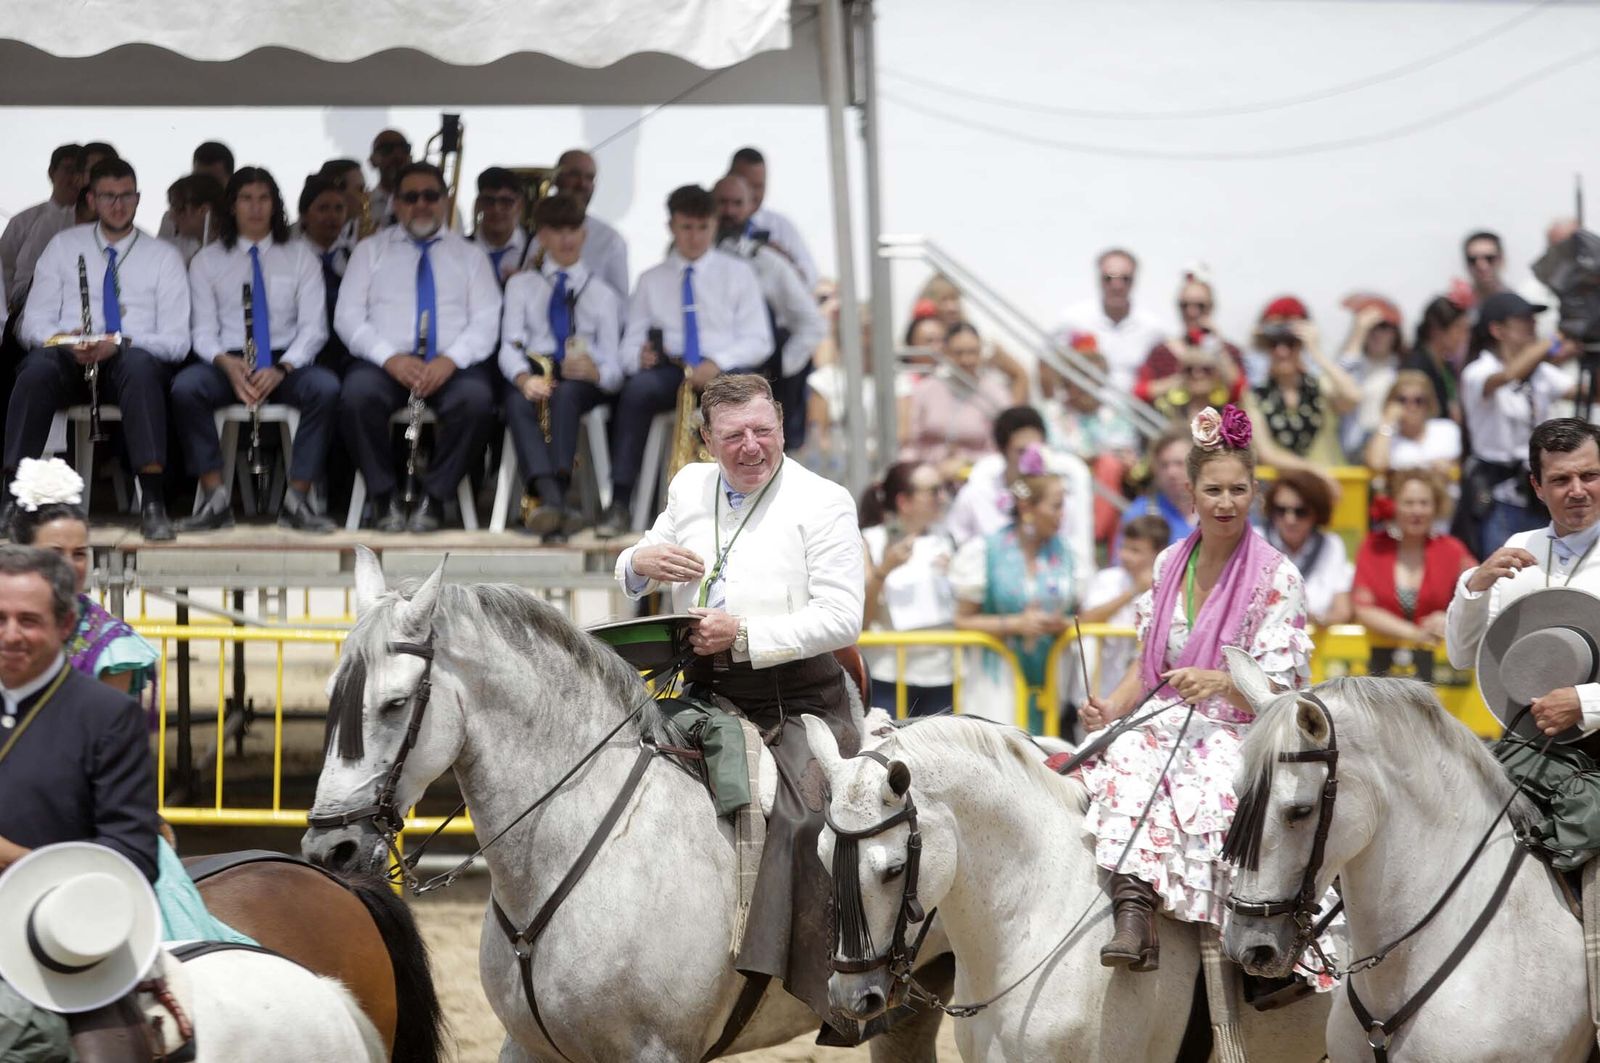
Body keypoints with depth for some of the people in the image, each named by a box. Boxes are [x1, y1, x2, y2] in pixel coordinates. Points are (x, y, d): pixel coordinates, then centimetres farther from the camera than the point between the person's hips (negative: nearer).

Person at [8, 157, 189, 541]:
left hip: (135, 361, -1)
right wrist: (66, 342, -14)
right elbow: (33, 323, 10)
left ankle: (152, 502, -45)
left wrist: (122, 344, -17)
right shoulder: (64, 246, 16)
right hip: (69, 363, 1)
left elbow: (177, 340, 3)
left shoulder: (164, 257, 12)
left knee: (140, 364, -39)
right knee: (39, 364, -36)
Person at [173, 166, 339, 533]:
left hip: (287, 362, 0)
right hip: (227, 361, 0)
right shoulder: (207, 262, 14)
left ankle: (297, 499, -30)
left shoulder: (300, 256, 13)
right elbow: (203, 330, 5)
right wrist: (226, 363, -19)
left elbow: (313, 327, 4)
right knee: (185, 386, -34)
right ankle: (216, 499, -32)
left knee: (326, 388, -34)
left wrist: (282, 369, -16)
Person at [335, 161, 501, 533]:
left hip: (452, 366, 0)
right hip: (386, 364, 0)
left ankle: (433, 498, -21)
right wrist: (390, 358, -13)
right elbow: (348, 316, 6)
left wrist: (450, 360, -14)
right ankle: (385, 499, -21)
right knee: (358, 392, -35)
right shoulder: (371, 251, 17)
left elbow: (486, 321, 7)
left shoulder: (469, 255, 18)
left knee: (476, 397, -35)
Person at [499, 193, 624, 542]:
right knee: (518, 403, -37)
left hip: (583, 383, 0)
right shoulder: (522, 285, 25)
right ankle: (553, 500, -59)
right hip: (533, 375, 0)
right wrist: (524, 377, -18)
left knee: (566, 393, -38)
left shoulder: (602, 293, 25)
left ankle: (549, 506, -54)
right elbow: (510, 344, 6)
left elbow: (613, 363, 9)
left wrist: (596, 371, -17)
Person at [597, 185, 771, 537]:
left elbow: (758, 340, 5)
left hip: (725, 369, -1)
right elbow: (631, 344, 13)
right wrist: (639, 355, -13)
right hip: (670, 370, 1)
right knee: (637, 388, -34)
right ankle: (620, 504, -36)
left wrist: (718, 363, -14)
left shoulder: (738, 274, 14)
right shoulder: (652, 280, 20)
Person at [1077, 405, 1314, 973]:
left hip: (1238, 735, -4)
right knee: (1122, 766, -31)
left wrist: (1217, 683, -27)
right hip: (1164, 727, 4)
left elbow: (1278, 691, -8)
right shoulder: (1170, 564, 12)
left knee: (1202, 790, -38)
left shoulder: (1276, 577, -4)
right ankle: (1133, 911, -45)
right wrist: (1110, 709, -2)